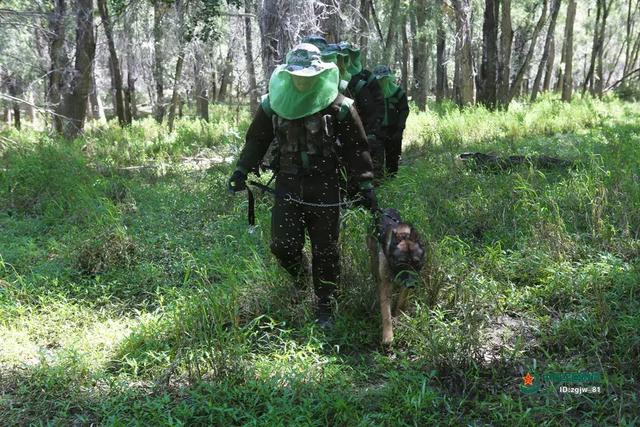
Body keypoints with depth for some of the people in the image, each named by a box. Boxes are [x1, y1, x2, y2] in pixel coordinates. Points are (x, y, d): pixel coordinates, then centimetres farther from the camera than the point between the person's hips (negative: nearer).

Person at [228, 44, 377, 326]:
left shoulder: (338, 106, -6)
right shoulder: (273, 104, 1)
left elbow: (356, 148, 0)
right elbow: (256, 140, 11)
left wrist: (365, 186, -1)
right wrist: (241, 170, 1)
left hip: (324, 188, -2)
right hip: (288, 184, 2)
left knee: (325, 251, 3)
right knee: (283, 245, -7)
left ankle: (324, 307, 20)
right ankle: (300, 277, 28)